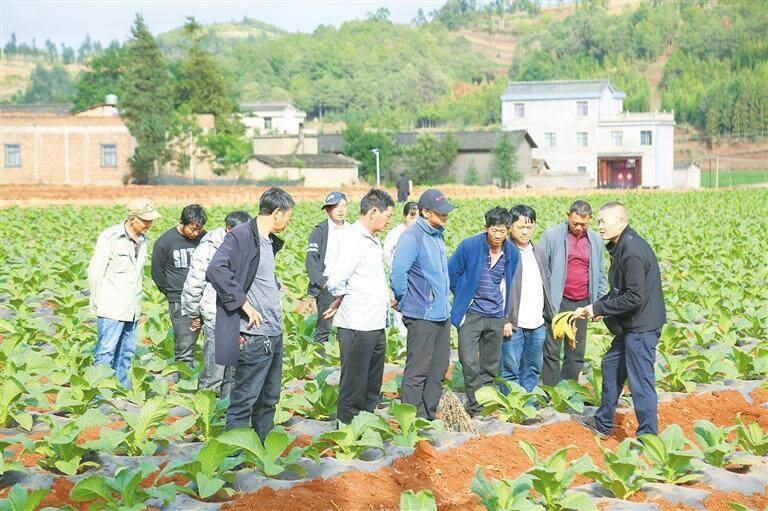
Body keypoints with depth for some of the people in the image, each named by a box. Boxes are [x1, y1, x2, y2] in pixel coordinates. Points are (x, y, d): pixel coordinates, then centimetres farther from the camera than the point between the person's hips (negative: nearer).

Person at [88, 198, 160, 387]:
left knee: (127, 352, 11)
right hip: (111, 308, -7)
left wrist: (136, 303, 16)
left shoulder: (142, 239, 11)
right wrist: (98, 304, -5)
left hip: (132, 308, 7)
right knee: (106, 351, -8)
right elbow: (95, 271, -8)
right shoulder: (110, 237, -11)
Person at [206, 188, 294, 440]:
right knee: (244, 399, -3)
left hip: (275, 334, 10)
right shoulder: (240, 236, -14)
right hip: (254, 337, -10)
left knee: (269, 398, 16)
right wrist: (245, 304, -23)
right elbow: (216, 270, -27)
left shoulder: (269, 241, 16)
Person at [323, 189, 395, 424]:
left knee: (373, 386, 18)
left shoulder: (372, 240, 15)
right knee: (353, 386, 0)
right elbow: (335, 283, -24)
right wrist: (342, 301, -7)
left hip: (376, 325, 10)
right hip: (358, 327, -10)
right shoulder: (354, 242, -17)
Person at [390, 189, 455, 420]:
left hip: (441, 315, 9)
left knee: (439, 370, 13)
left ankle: (430, 416, 21)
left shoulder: (437, 236, 14)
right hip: (422, 317, -9)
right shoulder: (412, 237, -15)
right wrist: (405, 303, -9)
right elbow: (397, 275, -20)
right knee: (417, 371, -5)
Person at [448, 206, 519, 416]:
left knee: (490, 365, 9)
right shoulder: (469, 246, -11)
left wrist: (507, 315, 15)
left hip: (496, 316, 4)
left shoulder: (512, 253, 0)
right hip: (471, 314, -3)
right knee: (469, 361, -12)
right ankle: (476, 404, -4)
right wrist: (462, 300, 6)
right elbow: (452, 273, 1)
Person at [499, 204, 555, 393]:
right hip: (513, 324, -7)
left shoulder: (539, 253, 14)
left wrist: (548, 314, 15)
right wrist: (504, 320, -17)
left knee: (533, 369, 13)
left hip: (537, 324, 7)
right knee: (510, 370, -2)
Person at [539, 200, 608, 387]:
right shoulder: (552, 235, -3)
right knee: (552, 351, -3)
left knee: (577, 354, 8)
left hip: (583, 304, 4)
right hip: (556, 302, -4)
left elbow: (600, 275, 17)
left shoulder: (596, 240, 9)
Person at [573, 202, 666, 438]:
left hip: (642, 328, -11)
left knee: (640, 382, -4)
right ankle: (603, 423, 35)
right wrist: (596, 307, 6)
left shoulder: (633, 252, -23)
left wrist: (599, 308, -16)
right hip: (630, 326, 11)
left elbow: (634, 298, -25)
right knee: (611, 365, 21)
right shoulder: (622, 247, 11)